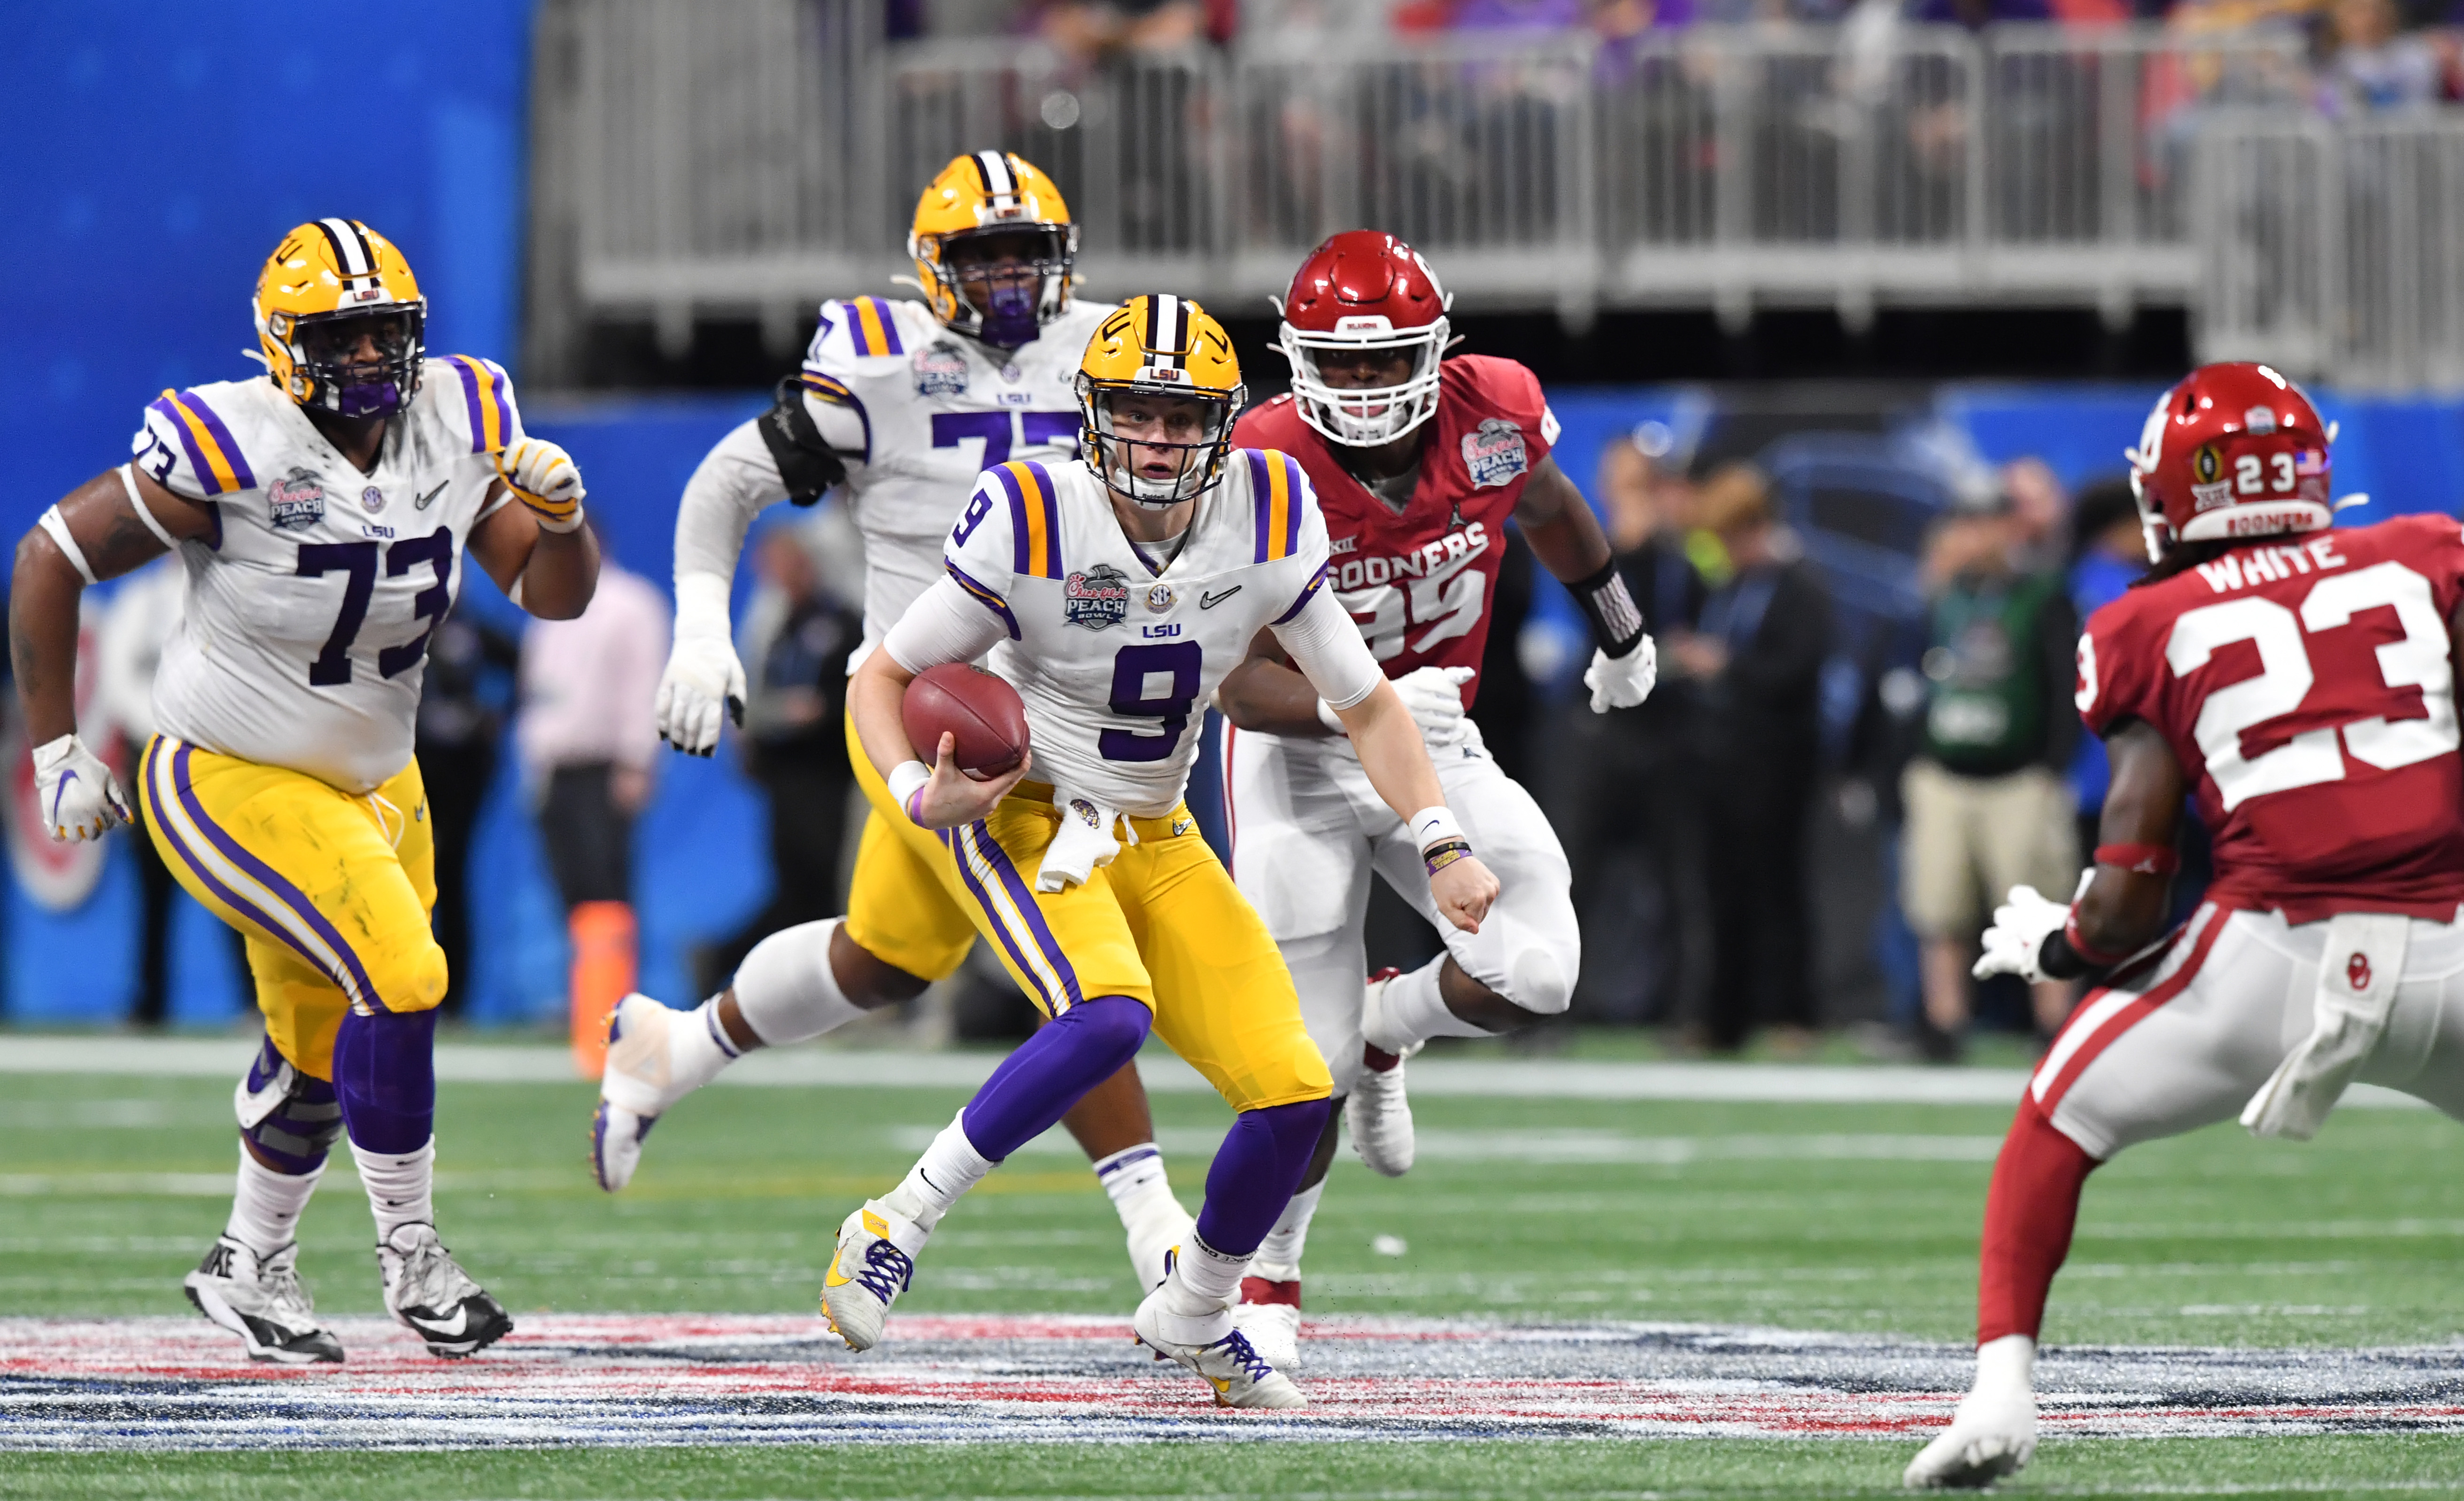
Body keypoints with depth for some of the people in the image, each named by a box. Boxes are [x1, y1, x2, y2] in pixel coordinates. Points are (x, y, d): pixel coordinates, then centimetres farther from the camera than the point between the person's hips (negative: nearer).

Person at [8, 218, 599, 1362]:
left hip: (371, 784, 7)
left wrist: (559, 520, -24)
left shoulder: (458, 425, -8)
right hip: (231, 784, -7)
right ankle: (409, 1254, -6)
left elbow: (554, 595, 0)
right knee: (397, 975, -21)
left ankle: (250, 1268, 38)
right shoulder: (233, 453, -25)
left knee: (321, 1053, 16)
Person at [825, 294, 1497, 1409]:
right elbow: (883, 679, -10)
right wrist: (921, 794, -29)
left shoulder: (1266, 525, -9)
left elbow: (1365, 704, 3)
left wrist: (1445, 851, -6)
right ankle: (893, 1230, -21)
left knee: (1293, 1092, -6)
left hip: (1157, 843, 5)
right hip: (1025, 819, -5)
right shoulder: (1035, 524, -20)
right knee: (1108, 1016, -35)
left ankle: (1193, 1315, 22)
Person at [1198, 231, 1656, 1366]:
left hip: (1434, 741, 3)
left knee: (1532, 976, -19)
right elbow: (1245, 684, -23)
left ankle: (1388, 1024, 16)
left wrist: (1621, 635, 29)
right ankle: (1265, 1284, 19)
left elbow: (1546, 507, 13)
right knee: (1312, 1062, -6)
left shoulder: (1494, 414, -13)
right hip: (1298, 759, -3)